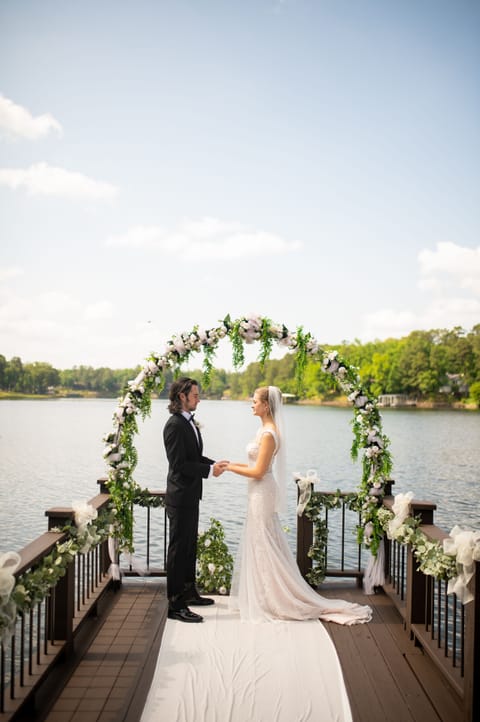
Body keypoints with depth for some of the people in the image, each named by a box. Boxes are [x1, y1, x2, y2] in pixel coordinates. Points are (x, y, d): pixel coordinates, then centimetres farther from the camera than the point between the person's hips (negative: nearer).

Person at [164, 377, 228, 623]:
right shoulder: (174, 425, -20)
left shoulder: (189, 422, 10)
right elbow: (179, 464, -23)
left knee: (189, 546, 20)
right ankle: (175, 605, 7)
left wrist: (214, 464, 2)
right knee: (178, 549, -2)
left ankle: (188, 592, 35)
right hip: (180, 497, -10)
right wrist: (209, 470, -20)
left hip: (190, 495, 10)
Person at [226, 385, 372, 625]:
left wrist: (230, 468, -11)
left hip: (261, 495, -10)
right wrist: (232, 464, 10)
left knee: (264, 548, 1)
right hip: (258, 495, 10)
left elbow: (258, 472, -21)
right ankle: (265, 598, 28)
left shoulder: (268, 434, -20)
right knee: (257, 548, 17)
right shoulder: (265, 429, 10)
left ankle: (270, 601, 13)